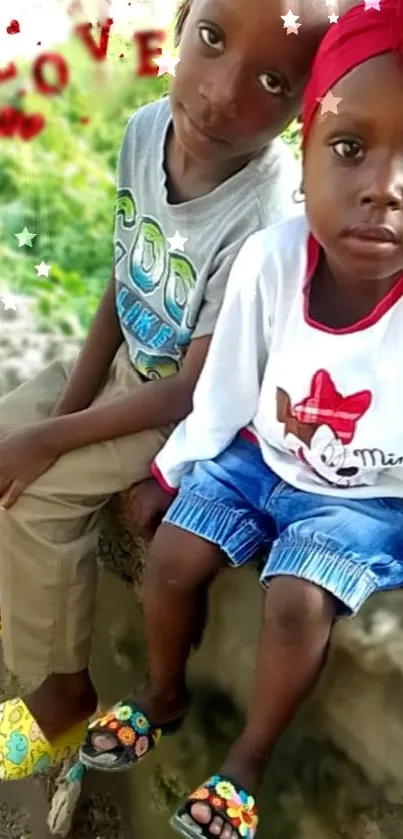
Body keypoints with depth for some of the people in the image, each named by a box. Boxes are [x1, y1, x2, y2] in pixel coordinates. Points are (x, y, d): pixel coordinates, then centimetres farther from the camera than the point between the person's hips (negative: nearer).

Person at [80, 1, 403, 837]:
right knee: (170, 557, -2)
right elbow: (226, 390, -8)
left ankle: (248, 760, 11)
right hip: (261, 456, 3)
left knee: (298, 602, -19)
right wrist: (172, 474, 3)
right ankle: (164, 693, 30)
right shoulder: (270, 257, -26)